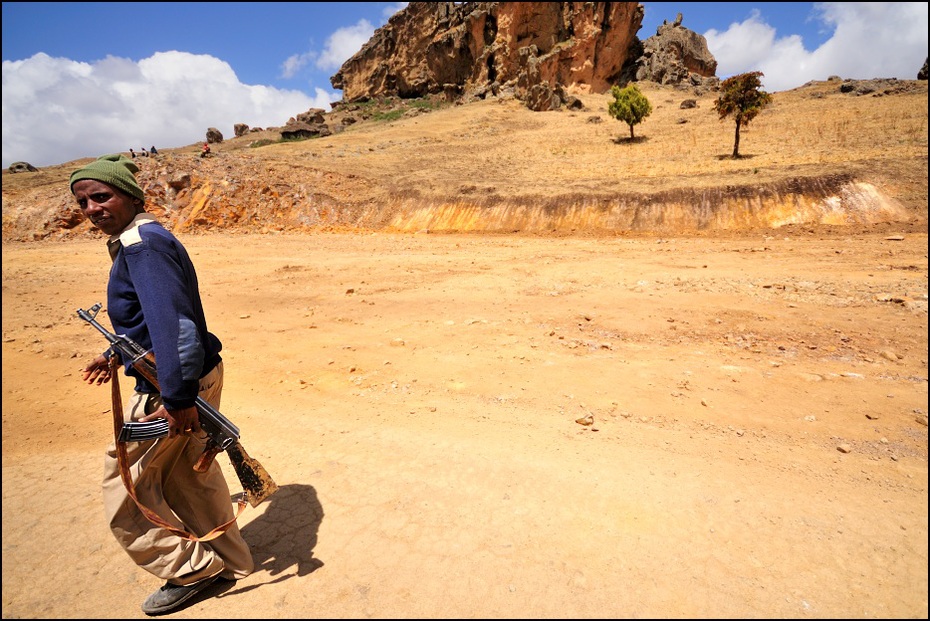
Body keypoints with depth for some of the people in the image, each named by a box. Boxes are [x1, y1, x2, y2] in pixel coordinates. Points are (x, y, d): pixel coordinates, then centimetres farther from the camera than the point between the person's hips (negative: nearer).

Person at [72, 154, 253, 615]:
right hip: (195, 377, 10)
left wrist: (179, 398, -33)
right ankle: (228, 562, 39)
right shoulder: (136, 240, 13)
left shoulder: (143, 245, -20)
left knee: (125, 490, 9)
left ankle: (191, 569, 24)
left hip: (170, 389, -10)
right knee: (190, 477, 22)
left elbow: (173, 323, -31)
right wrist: (114, 354, 33)